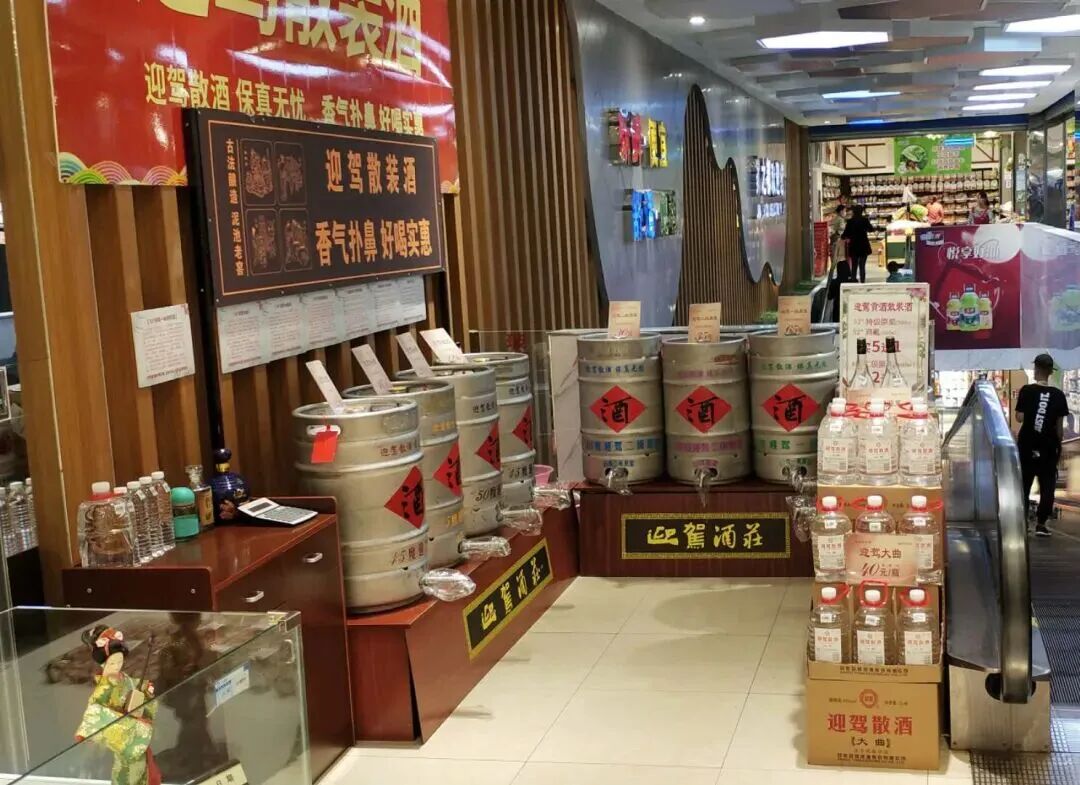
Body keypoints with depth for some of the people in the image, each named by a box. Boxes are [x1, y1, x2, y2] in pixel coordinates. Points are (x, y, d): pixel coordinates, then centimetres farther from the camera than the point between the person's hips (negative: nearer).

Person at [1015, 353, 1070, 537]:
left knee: (1023, 485, 10)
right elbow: (1059, 425, -1)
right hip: (1048, 447, 0)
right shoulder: (1058, 395, -4)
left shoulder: (1026, 391, -8)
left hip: (1027, 445, 0)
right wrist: (1058, 444, 10)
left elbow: (1019, 418, -6)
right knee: (1047, 487, 6)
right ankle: (1041, 524, 3)